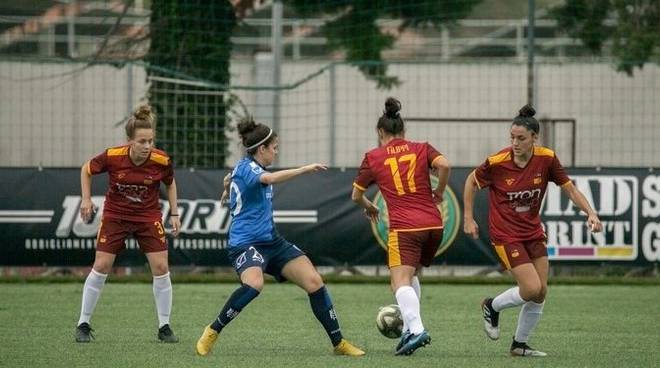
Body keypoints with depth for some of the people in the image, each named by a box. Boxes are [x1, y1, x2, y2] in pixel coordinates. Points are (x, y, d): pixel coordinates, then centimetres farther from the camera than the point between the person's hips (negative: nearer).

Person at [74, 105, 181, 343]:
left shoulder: (161, 161, -19)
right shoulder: (112, 157, -22)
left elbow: (170, 183, 4)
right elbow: (86, 170, -2)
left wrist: (174, 214, 1)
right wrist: (86, 200, -8)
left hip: (148, 216, 1)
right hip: (115, 214, -1)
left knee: (161, 267, -8)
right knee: (101, 267, -5)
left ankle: (164, 327, 5)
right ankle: (83, 325, 7)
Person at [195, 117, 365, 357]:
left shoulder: (247, 168, 16)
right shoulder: (246, 168, -14)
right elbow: (270, 178, -35)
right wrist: (305, 169, -35)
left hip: (271, 241, 10)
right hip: (246, 244, -10)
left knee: (314, 281, -4)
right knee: (254, 284, -38)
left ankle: (339, 343, 4)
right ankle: (212, 332, -19)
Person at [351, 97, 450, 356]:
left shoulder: (373, 158, 10)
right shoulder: (421, 149, 12)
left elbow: (356, 196, 17)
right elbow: (443, 165, -8)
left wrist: (368, 207, 38)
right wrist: (439, 192, 9)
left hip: (404, 227, -4)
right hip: (433, 224, 4)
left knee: (400, 281, -12)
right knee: (411, 275, 22)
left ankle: (415, 328, -35)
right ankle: (410, 327, 12)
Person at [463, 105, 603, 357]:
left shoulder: (546, 159, -10)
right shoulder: (497, 162, -18)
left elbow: (570, 189, -1)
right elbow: (472, 181, -1)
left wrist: (590, 213, -15)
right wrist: (468, 219, -2)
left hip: (533, 231, 5)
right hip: (505, 234, -5)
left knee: (541, 292, 5)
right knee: (532, 289, -14)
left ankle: (520, 345, 22)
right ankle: (492, 307, 14)